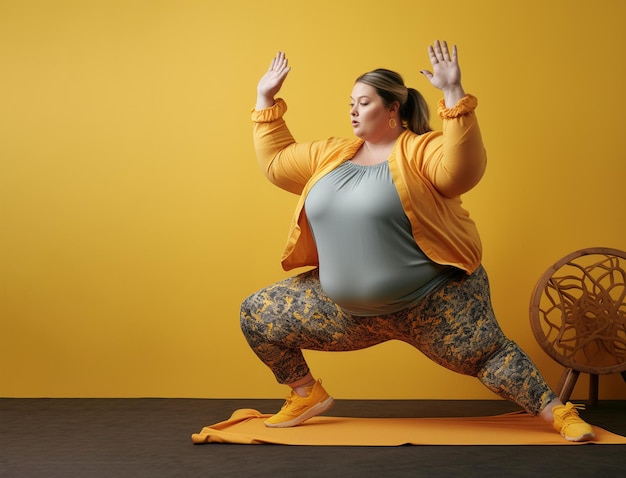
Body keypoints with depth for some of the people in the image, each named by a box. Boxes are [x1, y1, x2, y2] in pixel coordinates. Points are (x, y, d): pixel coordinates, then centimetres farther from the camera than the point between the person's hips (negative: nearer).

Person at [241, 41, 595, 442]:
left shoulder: (422, 150, -11)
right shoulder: (331, 155, 10)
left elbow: (463, 170, -31)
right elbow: (276, 162, 19)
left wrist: (454, 94, -37)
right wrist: (266, 99, 18)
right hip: (347, 308, 6)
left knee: (487, 353, -13)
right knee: (256, 316, 6)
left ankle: (560, 414, 2)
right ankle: (307, 396, 20)